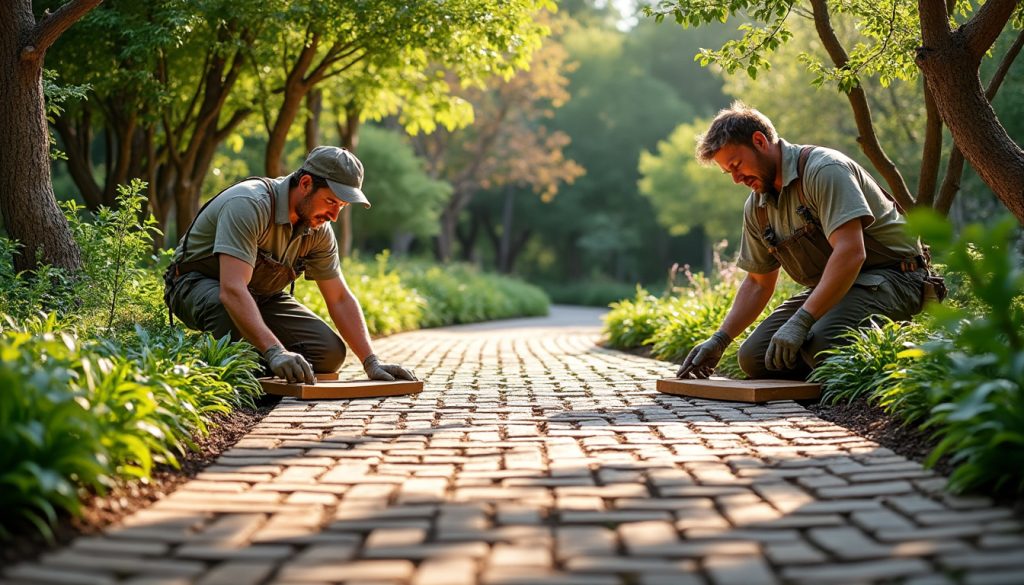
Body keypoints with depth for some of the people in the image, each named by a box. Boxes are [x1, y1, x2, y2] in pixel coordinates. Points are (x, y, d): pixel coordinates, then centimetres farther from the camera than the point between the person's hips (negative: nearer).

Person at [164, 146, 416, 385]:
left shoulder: (319, 230, -8)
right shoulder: (249, 205, -32)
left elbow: (340, 299, -1)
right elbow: (232, 290, -43)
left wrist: (372, 363, -11)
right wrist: (275, 352, -54)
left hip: (261, 294, 6)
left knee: (330, 352, -13)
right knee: (231, 313, -42)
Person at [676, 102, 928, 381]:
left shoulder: (824, 169, -20)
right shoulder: (756, 208, 6)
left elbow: (850, 253, -31)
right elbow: (758, 282, 16)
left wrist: (800, 322, -35)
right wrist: (719, 341, 4)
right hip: (832, 286, 8)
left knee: (820, 342, -35)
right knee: (753, 358, -5)